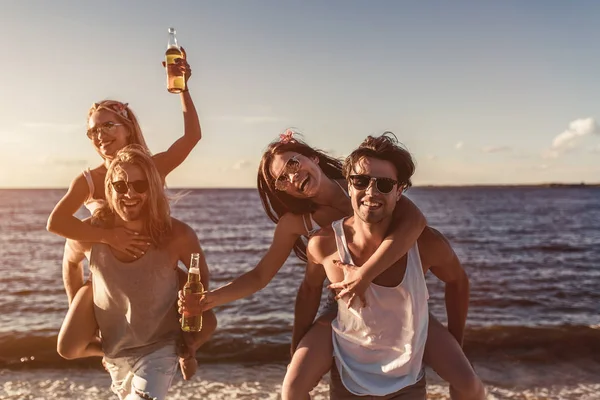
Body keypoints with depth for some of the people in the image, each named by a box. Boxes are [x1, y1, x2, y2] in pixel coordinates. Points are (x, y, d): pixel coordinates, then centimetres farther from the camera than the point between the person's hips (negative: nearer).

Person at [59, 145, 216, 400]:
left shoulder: (177, 235, -22)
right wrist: (77, 307, 10)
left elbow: (201, 276, -2)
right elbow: (71, 262, 7)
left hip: (159, 349, -3)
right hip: (113, 352, 3)